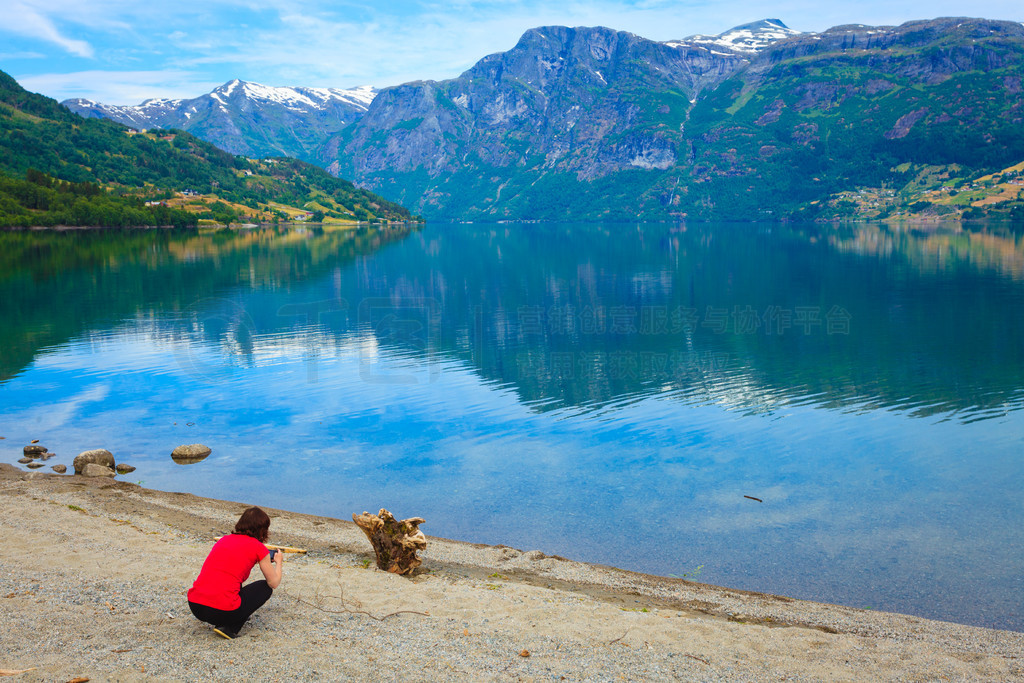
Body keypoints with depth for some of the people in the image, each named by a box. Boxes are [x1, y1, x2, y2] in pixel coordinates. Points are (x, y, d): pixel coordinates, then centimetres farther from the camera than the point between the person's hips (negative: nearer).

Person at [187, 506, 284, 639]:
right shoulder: (258, 548, 1)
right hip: (222, 612, -7)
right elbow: (274, 583, 10)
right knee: (265, 587, 18)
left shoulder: (224, 540, 17)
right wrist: (279, 562, 30)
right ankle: (230, 628, 1)